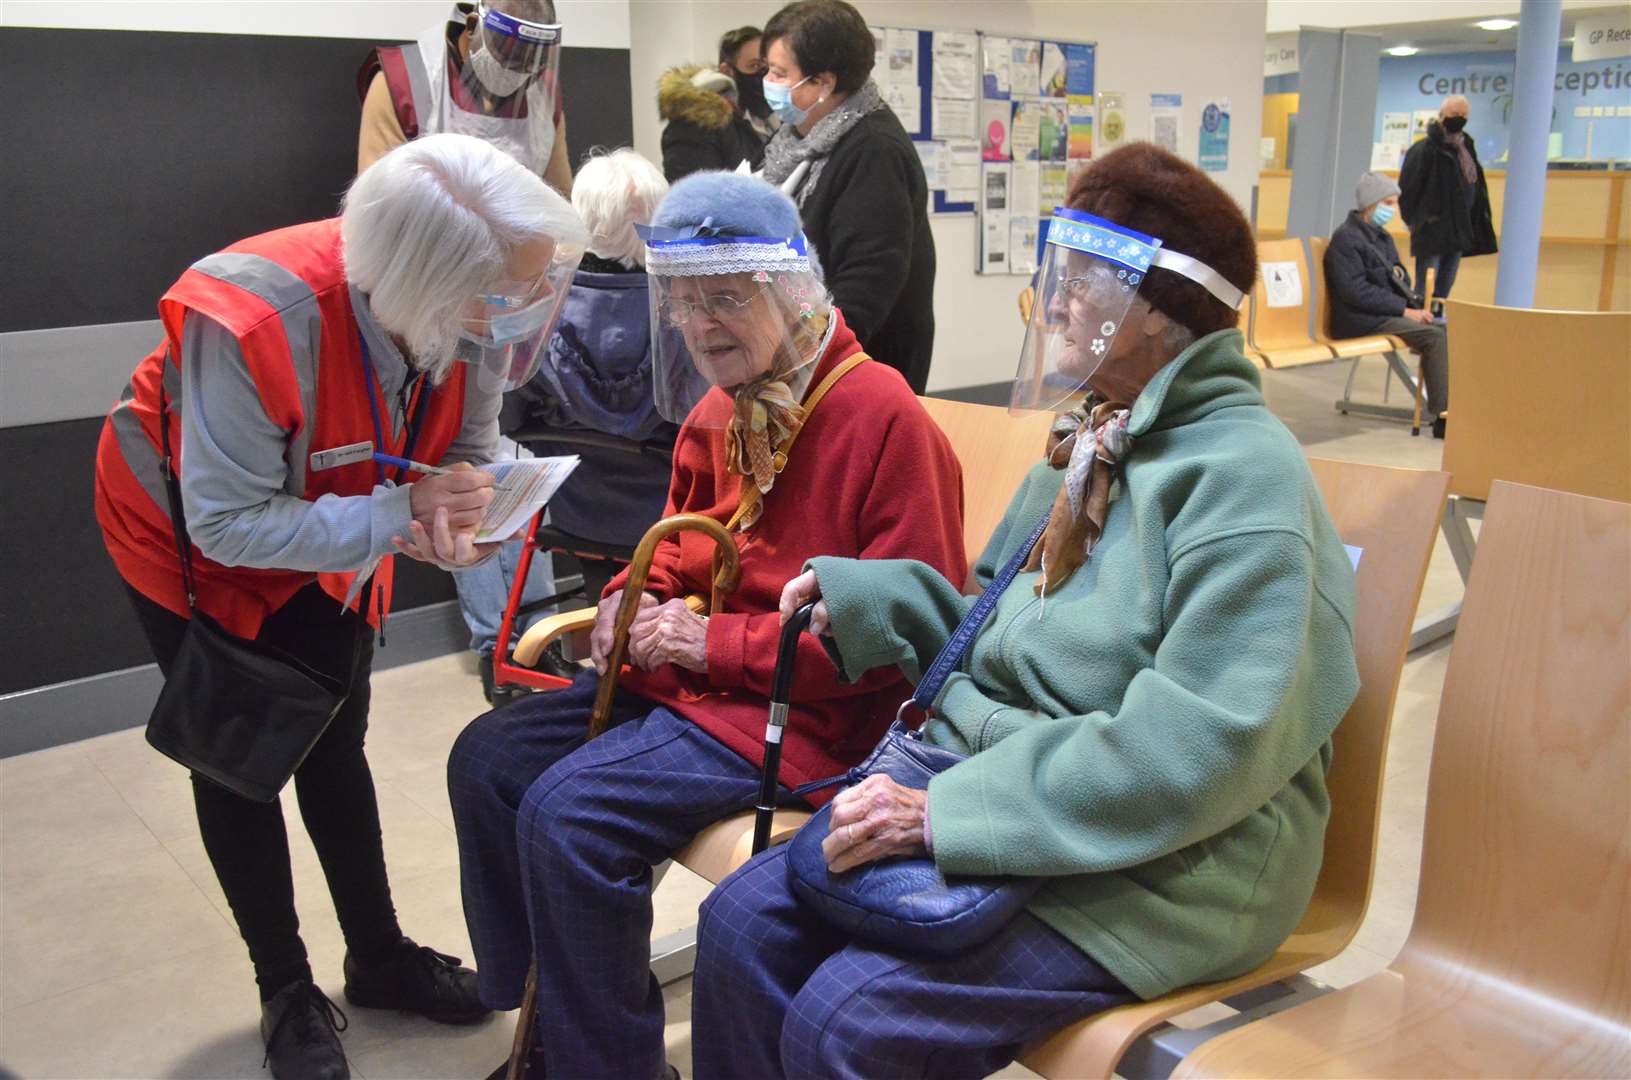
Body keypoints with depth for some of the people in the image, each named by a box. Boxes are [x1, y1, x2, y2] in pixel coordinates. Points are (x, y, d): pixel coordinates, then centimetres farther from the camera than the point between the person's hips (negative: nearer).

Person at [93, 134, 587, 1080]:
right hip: (191, 535, -5)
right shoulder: (254, 319, -42)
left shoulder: (478, 318, -26)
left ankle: (379, 957, 32)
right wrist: (401, 514, -41)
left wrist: (449, 522, -33)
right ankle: (288, 993, 24)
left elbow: (468, 449, -11)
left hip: (331, 541, 5)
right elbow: (230, 524, -37)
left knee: (335, 745, 16)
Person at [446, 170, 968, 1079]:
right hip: (687, 674, 9)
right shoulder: (718, 410, 7)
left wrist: (715, 639, -19)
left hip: (803, 711, -9)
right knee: (487, 760, 4)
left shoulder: (884, 417, -19)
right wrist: (635, 598, 2)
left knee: (568, 815, -23)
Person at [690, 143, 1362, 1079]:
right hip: (998, 786, 8)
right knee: (744, 922, -5)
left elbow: (1197, 754, -26)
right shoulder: (1102, 441, 12)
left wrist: (947, 812, -26)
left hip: (1162, 864, -8)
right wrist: (853, 595, 6)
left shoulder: (1243, 476, -18)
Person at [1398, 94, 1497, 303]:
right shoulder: (1424, 149, -10)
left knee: (1443, 294, 11)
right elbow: (1407, 189, -10)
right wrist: (1417, 222, -5)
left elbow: (1476, 188, 17)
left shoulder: (1466, 148, 12)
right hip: (1432, 235, -7)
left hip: (1458, 233, 7)